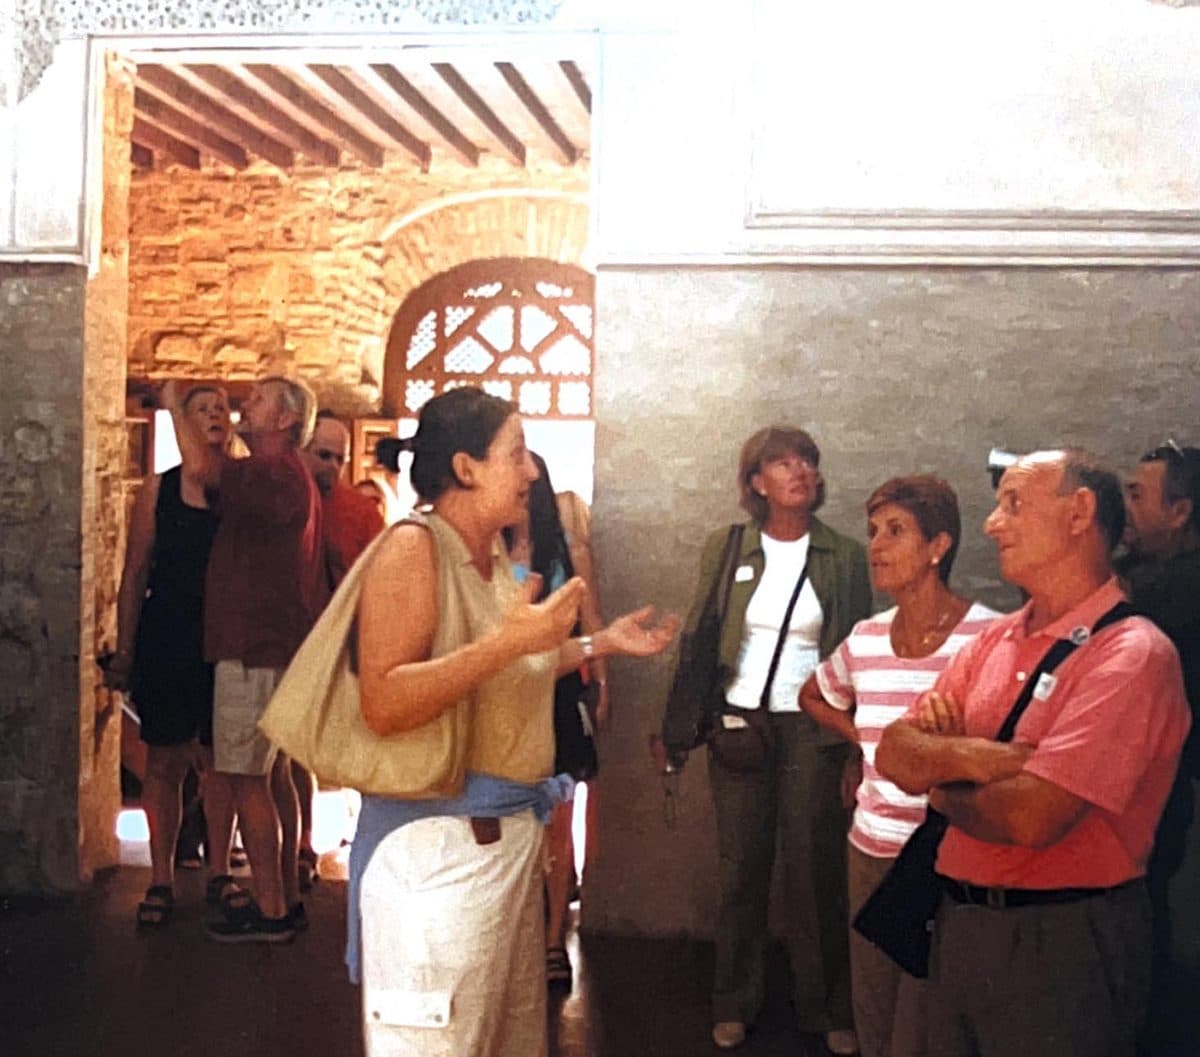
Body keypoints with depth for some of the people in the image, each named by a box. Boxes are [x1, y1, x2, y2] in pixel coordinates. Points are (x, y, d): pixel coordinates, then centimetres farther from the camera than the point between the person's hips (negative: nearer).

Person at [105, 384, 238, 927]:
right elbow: (135, 576, 4)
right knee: (164, 761, 5)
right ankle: (161, 879, 15)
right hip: (166, 643, 0)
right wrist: (124, 652, 1)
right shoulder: (157, 491, 2)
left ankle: (218, 870, 20)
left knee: (220, 759, 6)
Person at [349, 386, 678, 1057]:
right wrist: (510, 640, -29)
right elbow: (384, 705, -27)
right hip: (441, 839, -9)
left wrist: (603, 644, 19)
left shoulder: (497, 559, 10)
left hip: (512, 829, 9)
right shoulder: (414, 548, -17)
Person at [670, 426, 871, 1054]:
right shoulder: (725, 547, 2)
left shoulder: (846, 556, 1)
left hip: (814, 728, -1)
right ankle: (734, 1003, 21)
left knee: (814, 870, 3)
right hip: (738, 724, 1)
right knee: (741, 867, 8)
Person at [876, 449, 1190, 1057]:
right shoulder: (994, 639, 8)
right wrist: (982, 757, -19)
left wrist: (943, 790, -6)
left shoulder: (1130, 653, -17)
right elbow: (894, 756, 1)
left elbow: (1032, 818, -25)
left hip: (1061, 940, -7)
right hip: (959, 922, 7)